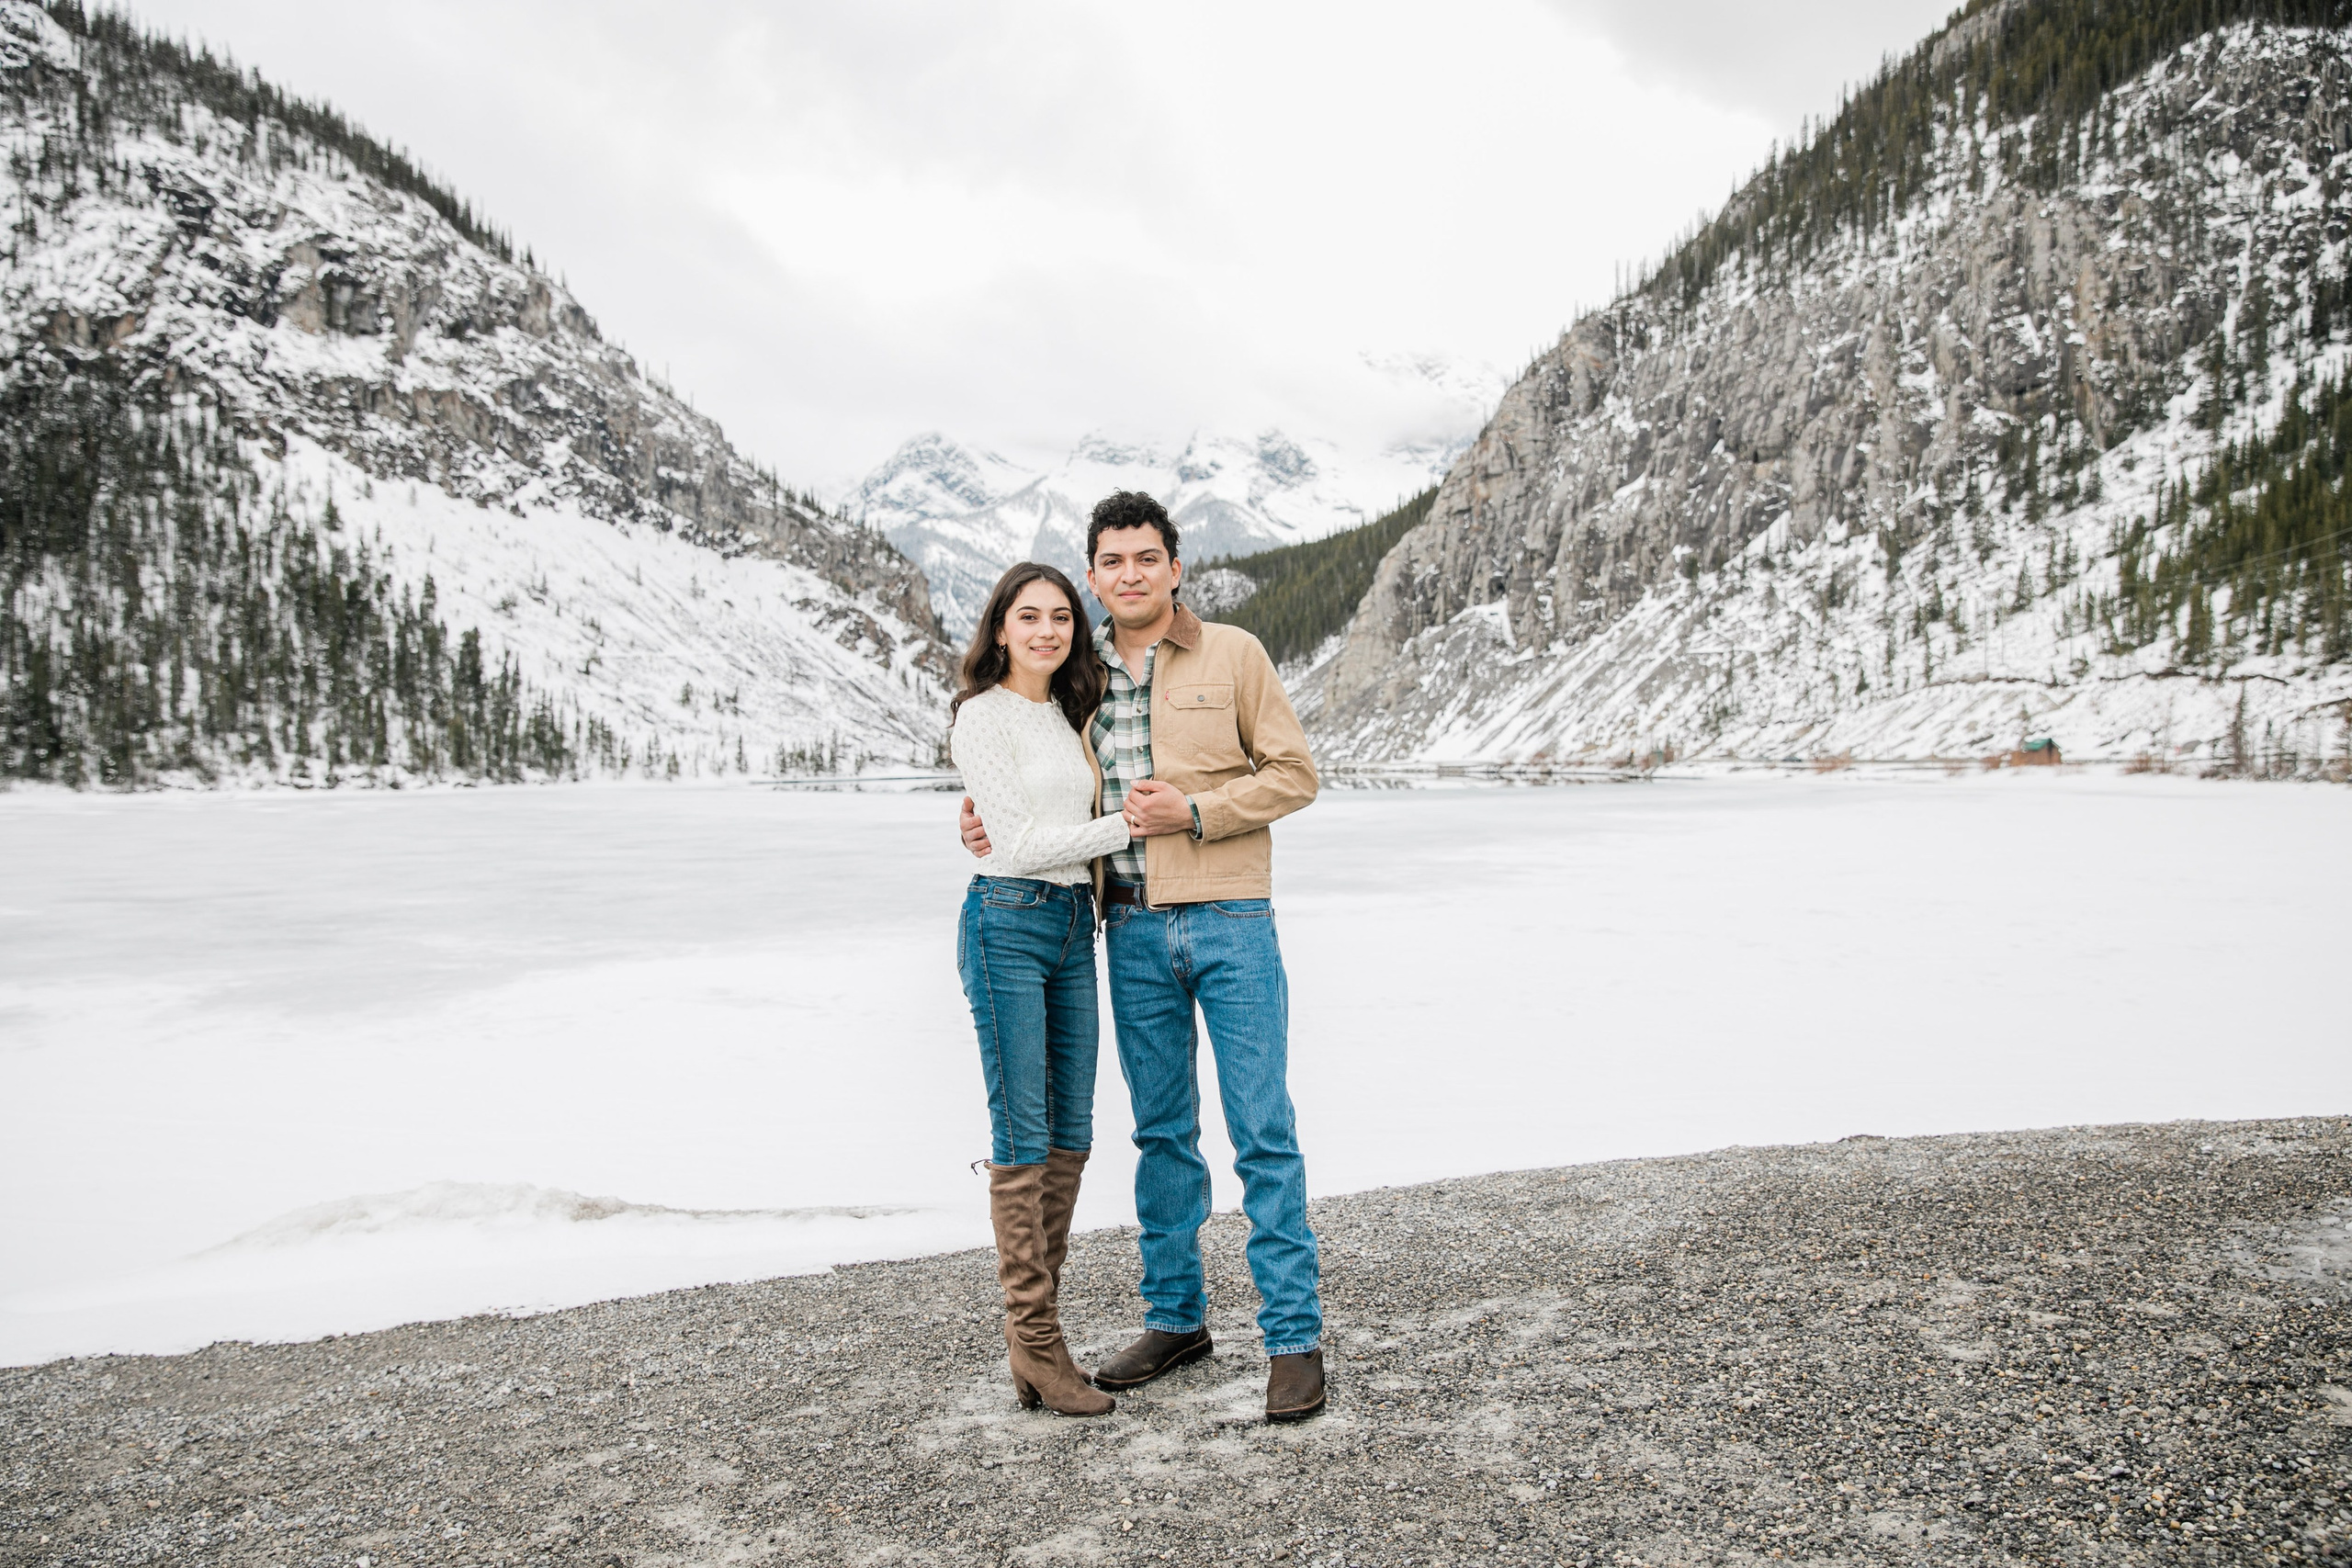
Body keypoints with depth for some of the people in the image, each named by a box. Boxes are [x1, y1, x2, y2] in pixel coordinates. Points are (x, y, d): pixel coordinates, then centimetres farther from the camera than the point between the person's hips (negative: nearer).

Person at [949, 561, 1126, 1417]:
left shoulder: (1067, 717, 17)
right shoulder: (983, 715, -6)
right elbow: (1023, 839, -11)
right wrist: (1127, 824, -8)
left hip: (1073, 927, 8)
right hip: (1008, 923, -8)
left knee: (1071, 1135, 7)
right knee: (1023, 1136, -5)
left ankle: (1034, 1326, 17)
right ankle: (1035, 1342, 2)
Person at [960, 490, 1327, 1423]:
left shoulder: (1233, 654, -1)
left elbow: (1294, 773, -2)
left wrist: (1194, 811, -15)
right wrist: (997, 822, 0)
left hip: (1230, 921, -4)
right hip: (1133, 931, 4)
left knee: (1263, 1131, -2)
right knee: (1161, 1132, 13)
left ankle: (1293, 1335, 7)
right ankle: (1176, 1317, 26)